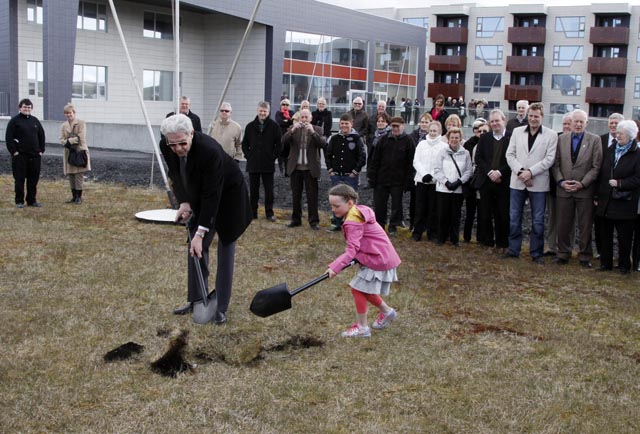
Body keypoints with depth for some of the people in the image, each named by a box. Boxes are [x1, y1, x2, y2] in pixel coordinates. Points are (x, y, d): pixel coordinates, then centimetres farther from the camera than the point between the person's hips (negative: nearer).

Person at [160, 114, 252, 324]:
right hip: (199, 195, 6)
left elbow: (212, 194, -35)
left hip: (228, 196, -6)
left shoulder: (210, 150, -38)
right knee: (195, 248, 5)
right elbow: (176, 175, -1)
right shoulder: (166, 147, -19)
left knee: (225, 250, -3)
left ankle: (221, 307, 3)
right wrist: (184, 203, -16)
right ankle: (197, 300, 15)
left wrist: (201, 232, -34)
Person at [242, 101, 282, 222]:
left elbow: (279, 145, 3)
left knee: (269, 190, 2)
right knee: (253, 190, 7)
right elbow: (244, 144, 13)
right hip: (253, 164, 2)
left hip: (268, 165, -2)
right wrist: (248, 156, 2)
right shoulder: (250, 126, 6)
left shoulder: (274, 126, 0)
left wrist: (273, 157, -4)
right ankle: (252, 212, 16)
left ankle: (269, 213, 11)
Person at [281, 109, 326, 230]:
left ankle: (314, 221, 4)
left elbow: (323, 144, -11)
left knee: (312, 196, -1)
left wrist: (312, 132, -21)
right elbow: (283, 141, -7)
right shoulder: (293, 129, 7)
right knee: (295, 195, 10)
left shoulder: (317, 130, 3)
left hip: (310, 168, -2)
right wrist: (292, 130, -20)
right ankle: (296, 219, 19)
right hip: (295, 168, 2)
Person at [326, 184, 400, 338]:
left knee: (358, 288, -4)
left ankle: (362, 327, 5)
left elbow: (351, 249, -28)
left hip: (378, 259, -10)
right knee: (365, 289, 19)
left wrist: (335, 267, -31)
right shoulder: (358, 212, 7)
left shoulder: (353, 221, -23)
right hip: (381, 256, 10)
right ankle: (387, 312, 38)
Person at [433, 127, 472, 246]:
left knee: (455, 215, 5)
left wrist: (459, 182, -11)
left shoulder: (465, 153, 4)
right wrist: (446, 182, -11)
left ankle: (455, 238, 15)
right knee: (443, 214, 3)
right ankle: (441, 238, 13)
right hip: (443, 188, 0)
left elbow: (468, 171, 2)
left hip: (458, 189, 0)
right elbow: (437, 170, -1)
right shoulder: (442, 152, 3)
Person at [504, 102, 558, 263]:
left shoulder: (551, 135, -1)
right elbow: (510, 154, 4)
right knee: (514, 218, 7)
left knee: (538, 221, 3)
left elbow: (549, 159, -7)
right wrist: (520, 171, -10)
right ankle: (513, 250, 18)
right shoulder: (517, 132, 8)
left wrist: (530, 172, -15)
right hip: (517, 182, 3)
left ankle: (536, 253, 13)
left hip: (538, 183, -2)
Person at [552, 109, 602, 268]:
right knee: (563, 225, 8)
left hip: (585, 190, -2)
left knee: (585, 226, 5)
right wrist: (561, 181, -8)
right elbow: (556, 164, 6)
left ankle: (585, 257, 16)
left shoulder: (595, 140, -1)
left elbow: (596, 167, -5)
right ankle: (563, 254, 20)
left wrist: (582, 184, -13)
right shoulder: (562, 139, 7)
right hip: (563, 189, 2)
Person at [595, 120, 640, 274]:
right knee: (605, 235, 10)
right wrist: (597, 196, 8)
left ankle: (624, 265, 13)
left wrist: (619, 183, -17)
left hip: (624, 203, -5)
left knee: (624, 237, 2)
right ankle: (605, 263, 20)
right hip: (606, 202, 5)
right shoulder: (610, 151, 12)